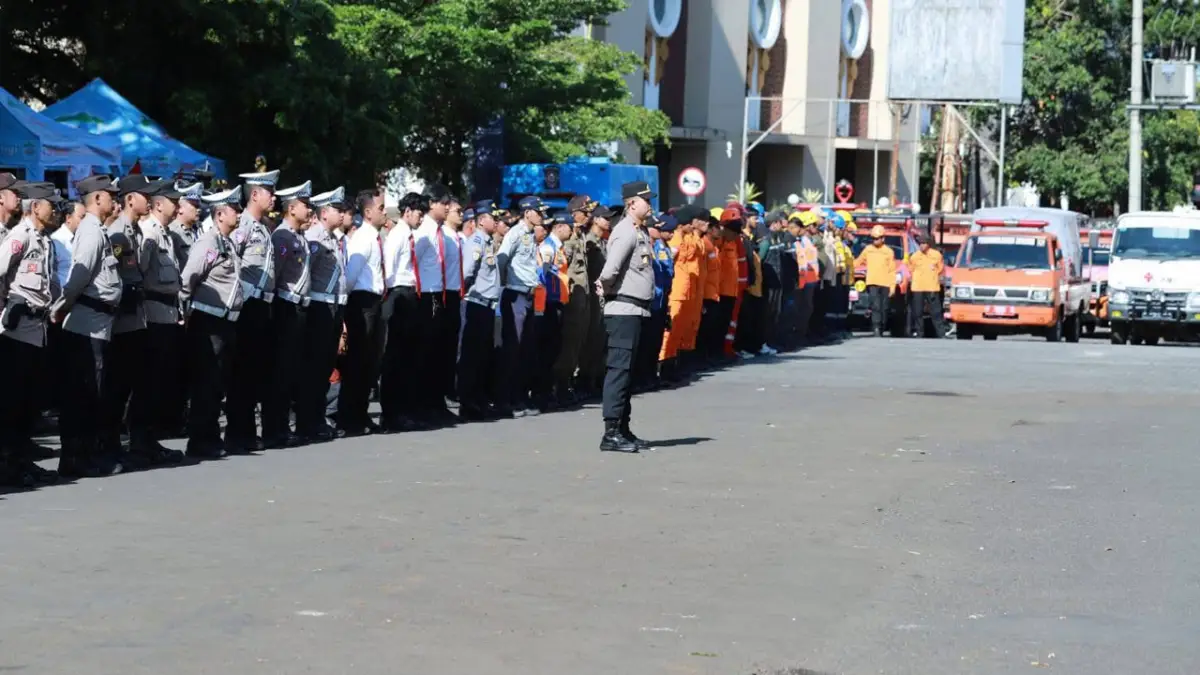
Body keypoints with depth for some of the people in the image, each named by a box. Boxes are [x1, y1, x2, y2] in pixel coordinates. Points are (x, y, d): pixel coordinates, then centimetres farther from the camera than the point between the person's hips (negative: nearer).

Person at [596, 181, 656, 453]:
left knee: (626, 370, 13)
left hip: (635, 310, 10)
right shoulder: (626, 232, -15)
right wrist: (606, 288, -7)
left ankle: (623, 429, 20)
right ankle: (611, 433, -9)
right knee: (619, 369, -9)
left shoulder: (641, 232, 15)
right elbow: (611, 269, -26)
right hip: (623, 310, -10)